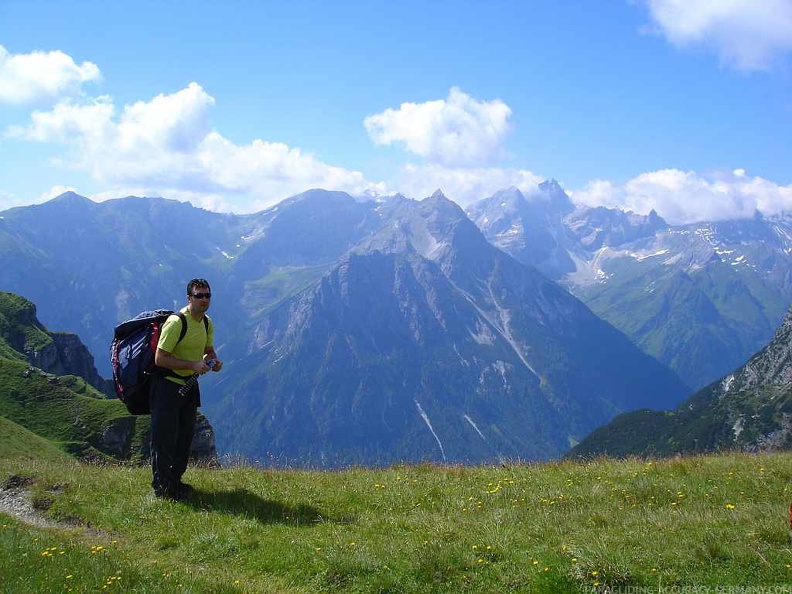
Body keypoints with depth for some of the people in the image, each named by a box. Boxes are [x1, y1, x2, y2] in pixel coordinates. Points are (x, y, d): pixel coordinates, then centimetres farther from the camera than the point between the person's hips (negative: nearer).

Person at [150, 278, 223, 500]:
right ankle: (162, 488, 9)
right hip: (167, 385, -8)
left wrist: (214, 361, -4)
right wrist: (192, 365, -27)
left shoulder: (207, 323, 3)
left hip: (189, 384, 8)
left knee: (185, 436, 16)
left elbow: (208, 350, 20)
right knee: (165, 438, -3)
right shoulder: (176, 323, -22)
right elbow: (160, 358, -24)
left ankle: (175, 480, 31)